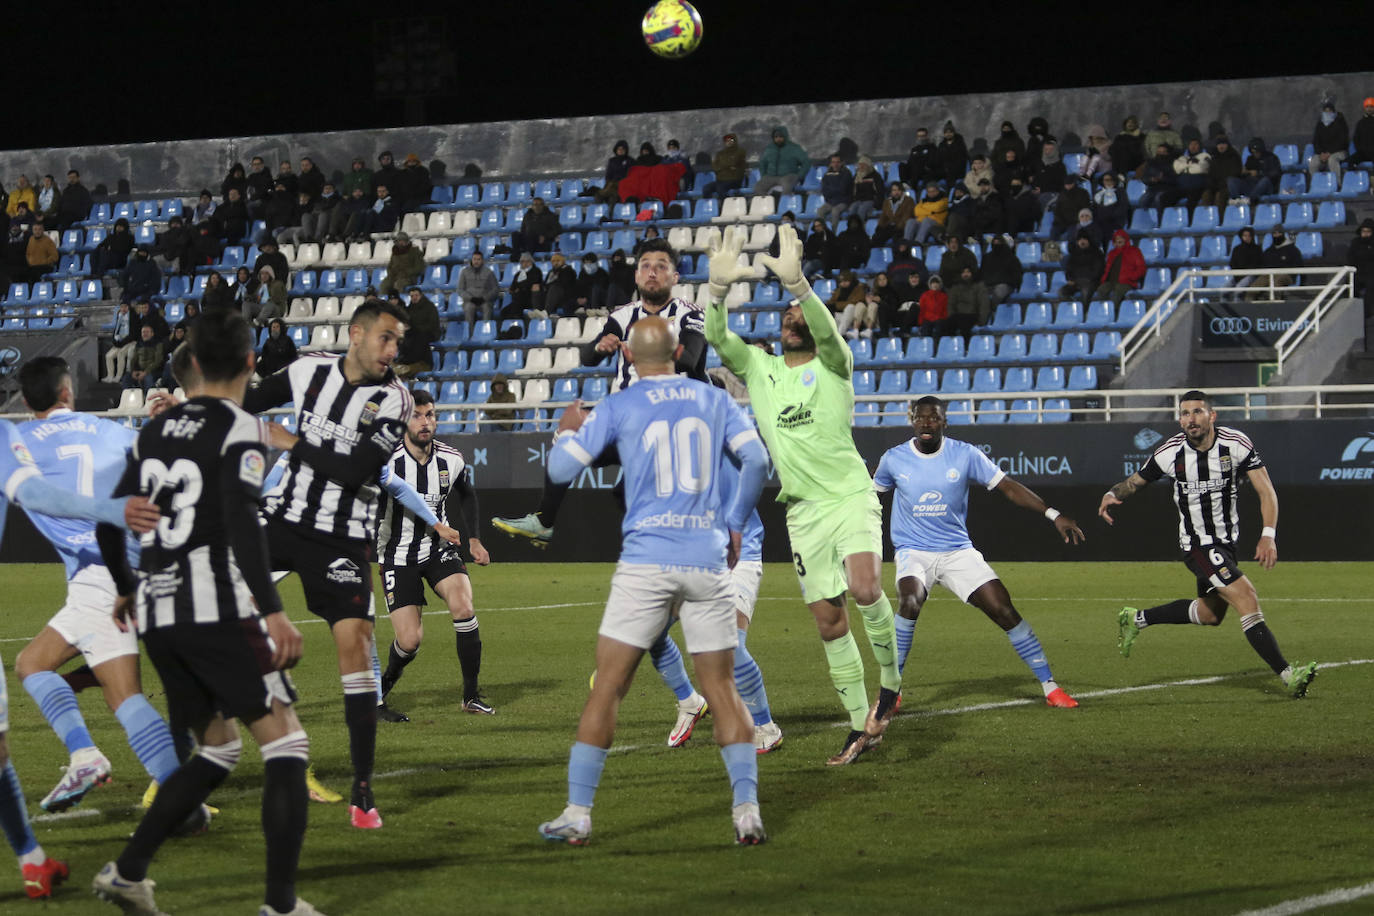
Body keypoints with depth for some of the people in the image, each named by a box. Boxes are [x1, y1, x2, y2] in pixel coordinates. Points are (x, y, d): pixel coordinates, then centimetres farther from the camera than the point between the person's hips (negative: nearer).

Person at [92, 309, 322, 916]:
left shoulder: (156, 430, 15)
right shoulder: (239, 431, -6)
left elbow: (110, 522, 20)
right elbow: (242, 523, -20)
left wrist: (126, 588, 37)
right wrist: (271, 611, -24)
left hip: (156, 616, 7)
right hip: (217, 610, -7)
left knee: (217, 752, 20)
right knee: (285, 745, -2)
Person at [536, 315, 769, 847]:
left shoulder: (617, 408, 2)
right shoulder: (714, 400, 9)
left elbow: (561, 470, 1)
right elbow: (757, 460, 3)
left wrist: (568, 428, 22)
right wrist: (736, 525, 15)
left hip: (647, 558, -2)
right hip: (709, 557, 2)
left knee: (607, 686, 2)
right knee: (722, 687, 8)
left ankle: (577, 815, 1)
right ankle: (747, 812, -1)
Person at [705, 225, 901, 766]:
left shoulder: (832, 366, 0)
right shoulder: (758, 368, 9)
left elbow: (826, 330, -22)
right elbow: (716, 337, -8)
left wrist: (795, 282, -37)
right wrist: (720, 287, -26)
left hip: (851, 497, -4)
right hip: (804, 512, 4)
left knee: (864, 588, -27)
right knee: (829, 622, 3)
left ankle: (890, 681, -4)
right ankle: (860, 727, 10)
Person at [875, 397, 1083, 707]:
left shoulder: (965, 455, -4)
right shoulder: (893, 459, -2)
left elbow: (1008, 487, -3)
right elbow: (873, 493, 18)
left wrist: (1053, 515, -10)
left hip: (958, 550, 1)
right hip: (913, 551, -1)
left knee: (1004, 610, -11)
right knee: (910, 602, -32)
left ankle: (1050, 686, 2)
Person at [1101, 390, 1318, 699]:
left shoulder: (1237, 443, -12)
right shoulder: (1170, 452, -14)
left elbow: (1266, 491, -12)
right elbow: (1136, 480, 2)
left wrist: (1268, 535, -26)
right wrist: (1112, 494, -20)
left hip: (1227, 542, 5)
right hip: (1197, 545, -5)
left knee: (1211, 614, 22)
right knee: (1248, 601, -20)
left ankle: (1136, 619, 39)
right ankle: (1288, 676, -21)